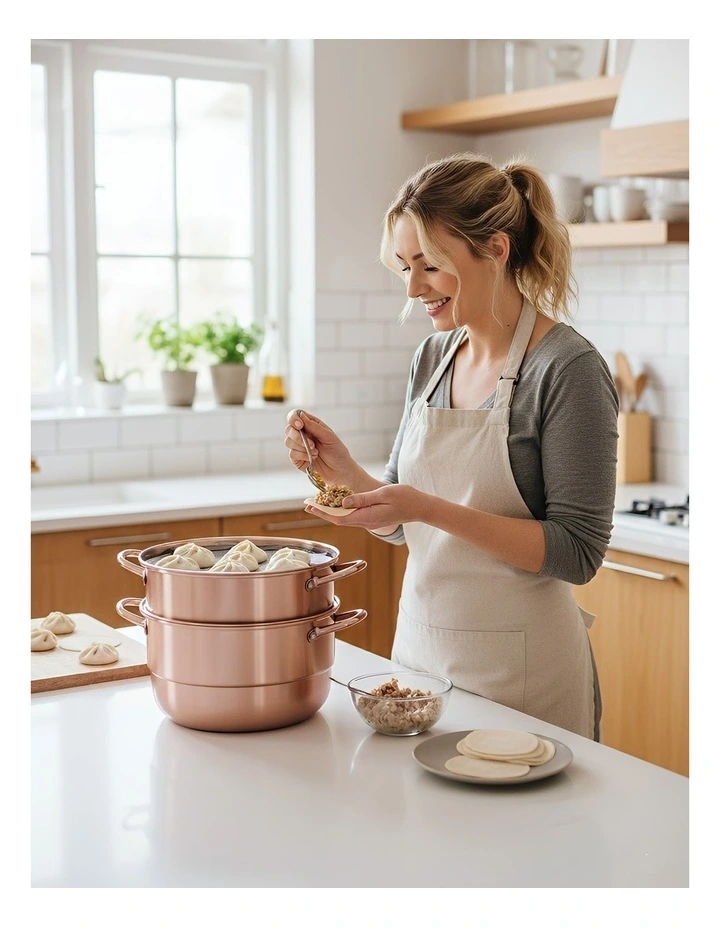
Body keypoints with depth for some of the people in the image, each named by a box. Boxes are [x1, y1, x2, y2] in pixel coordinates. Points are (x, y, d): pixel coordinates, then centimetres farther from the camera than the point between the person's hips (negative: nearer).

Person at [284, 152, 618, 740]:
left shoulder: (568, 370, -15)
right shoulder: (433, 357, 5)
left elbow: (577, 552, -18)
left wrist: (433, 510, -25)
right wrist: (342, 469, -8)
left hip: (520, 671, -6)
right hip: (420, 646, 7)